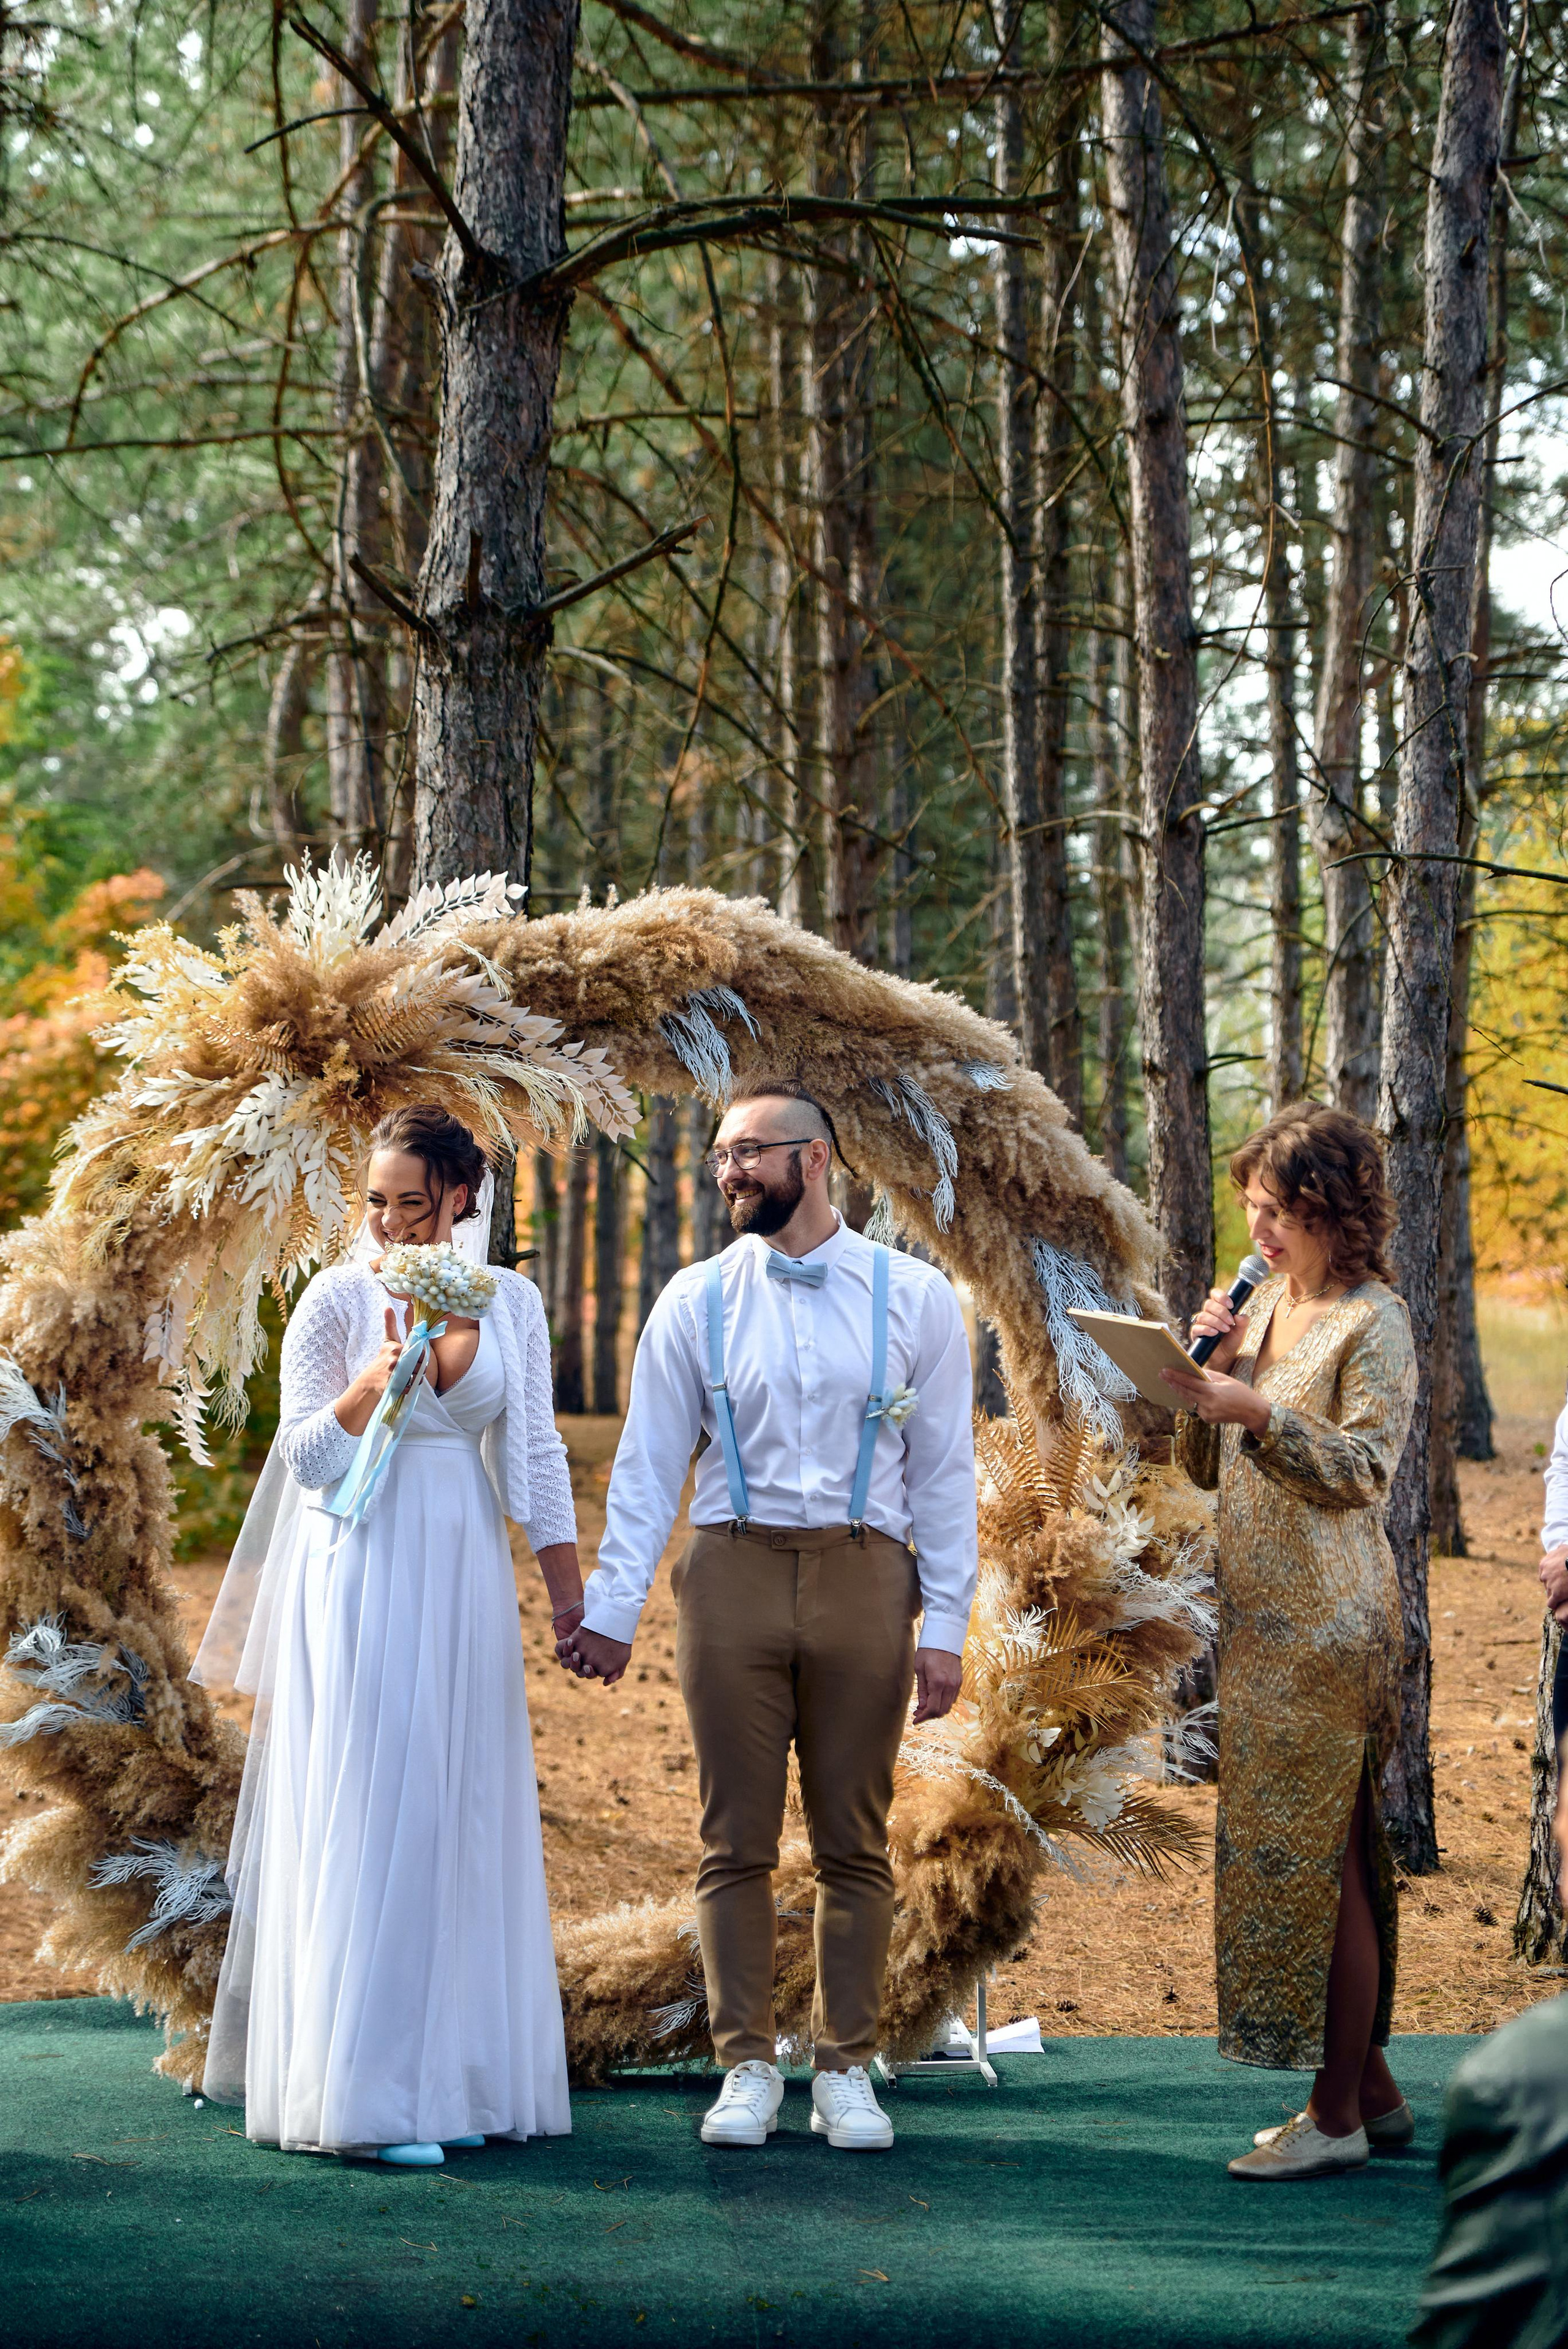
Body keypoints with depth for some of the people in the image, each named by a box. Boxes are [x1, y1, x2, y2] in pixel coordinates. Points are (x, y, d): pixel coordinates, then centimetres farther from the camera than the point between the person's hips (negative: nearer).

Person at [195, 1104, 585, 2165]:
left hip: (466, 1582, 4)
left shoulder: (512, 1302, 6)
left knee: (462, 1824, 5)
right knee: (363, 1821, -6)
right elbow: (305, 1458, -4)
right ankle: (356, 2091, -5)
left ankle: (449, 2075, 12)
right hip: (360, 1574, -4)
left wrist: (573, 1593, 8)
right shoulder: (337, 1300, -4)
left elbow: (537, 1454, 10)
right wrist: (376, 1380, -20)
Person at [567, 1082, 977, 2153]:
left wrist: (945, 1624, -1)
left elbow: (946, 1467, 4)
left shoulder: (913, 1297, 3)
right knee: (737, 1839, 4)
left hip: (864, 1575, -1)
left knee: (856, 1843, 5)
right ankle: (748, 2067, 13)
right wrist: (613, 1604, -2)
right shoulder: (697, 1301, 5)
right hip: (733, 1572, 1)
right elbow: (648, 1461, 5)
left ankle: (847, 2068, 14)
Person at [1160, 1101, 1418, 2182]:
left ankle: (1338, 2118, -1)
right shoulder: (1265, 1305, 14)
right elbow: (1205, 1466, 15)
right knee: (1328, 1855, 12)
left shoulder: (1374, 1321, -9)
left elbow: (1365, 1470, -16)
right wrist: (1209, 1370, 0)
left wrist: (1259, 1411, -25)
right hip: (1264, 1617, 8)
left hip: (1329, 1621, -8)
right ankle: (1372, 2090, 21)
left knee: (1316, 1857, -6)